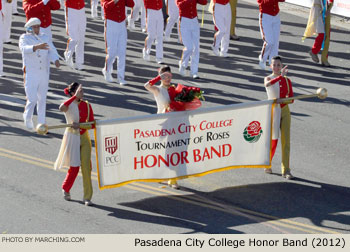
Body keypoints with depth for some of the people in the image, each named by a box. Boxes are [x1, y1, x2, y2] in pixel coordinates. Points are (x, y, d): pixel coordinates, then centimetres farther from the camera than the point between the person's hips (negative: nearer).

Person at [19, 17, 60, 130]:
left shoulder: (45, 38, 9)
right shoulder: (24, 38, -2)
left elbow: (52, 51, -1)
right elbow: (24, 49, -23)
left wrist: (56, 60, -24)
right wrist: (37, 47, -42)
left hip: (44, 73, 4)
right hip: (30, 73, -4)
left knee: (42, 99, 7)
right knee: (32, 99, -8)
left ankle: (41, 123, 15)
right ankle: (27, 117, 21)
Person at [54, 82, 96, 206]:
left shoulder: (87, 105, 3)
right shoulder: (69, 105, -10)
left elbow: (92, 124, 0)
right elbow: (61, 108, -36)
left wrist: (80, 125, -17)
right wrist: (76, 96, -37)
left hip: (84, 138, 3)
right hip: (71, 137, -3)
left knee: (86, 166, -5)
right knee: (74, 168, 3)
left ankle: (87, 197, 1)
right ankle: (65, 189, 32)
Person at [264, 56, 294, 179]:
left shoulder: (287, 81, 6)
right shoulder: (268, 78, -3)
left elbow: (291, 98, 3)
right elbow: (268, 84, -30)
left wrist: (282, 100, -17)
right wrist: (280, 76, -42)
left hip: (285, 111, 3)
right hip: (272, 111, -3)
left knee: (286, 140, -2)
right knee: (273, 140, 0)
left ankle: (286, 170, 0)